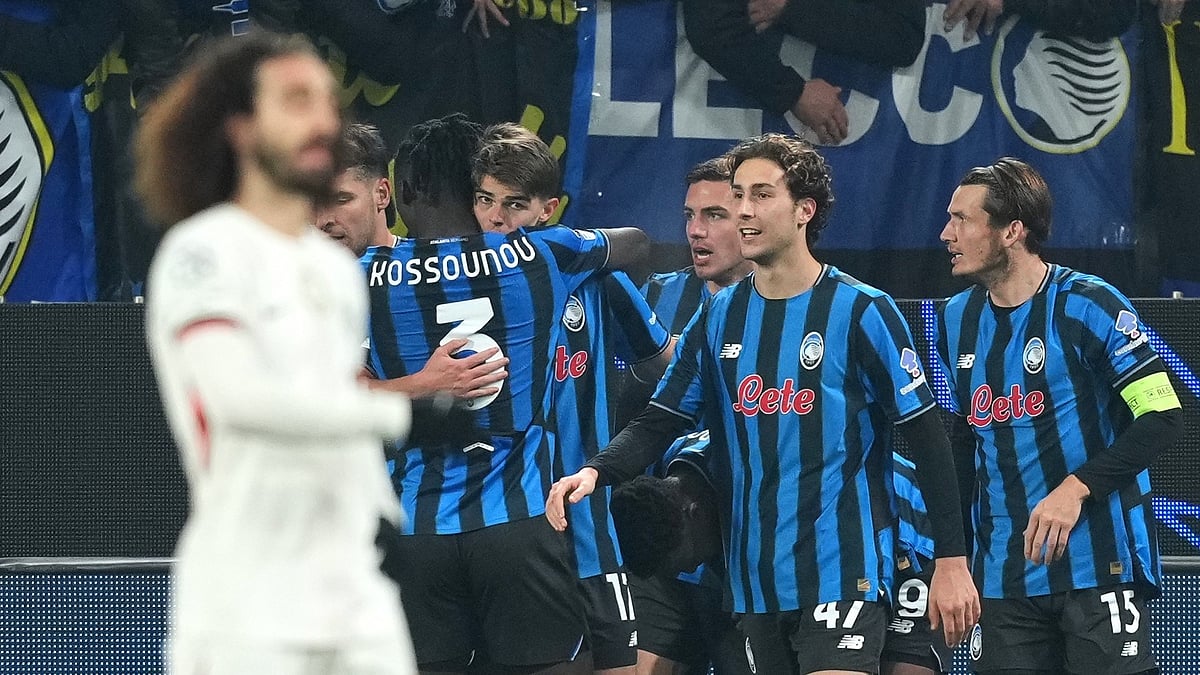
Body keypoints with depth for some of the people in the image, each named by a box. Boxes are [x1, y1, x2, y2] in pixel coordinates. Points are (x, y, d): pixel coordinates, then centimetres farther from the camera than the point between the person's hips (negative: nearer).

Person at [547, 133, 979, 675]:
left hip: (841, 574, -5)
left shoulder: (861, 311, -6)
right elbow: (657, 423, 9)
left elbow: (927, 440, -5)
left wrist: (952, 560, -8)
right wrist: (594, 472, -12)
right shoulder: (719, 318, 10)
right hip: (755, 583, 5)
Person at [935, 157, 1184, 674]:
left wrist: (1076, 487, -20)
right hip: (1003, 578, 6)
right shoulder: (957, 320, 12)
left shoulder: (1088, 305, -8)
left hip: (1099, 566, -6)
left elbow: (1163, 417, -11)